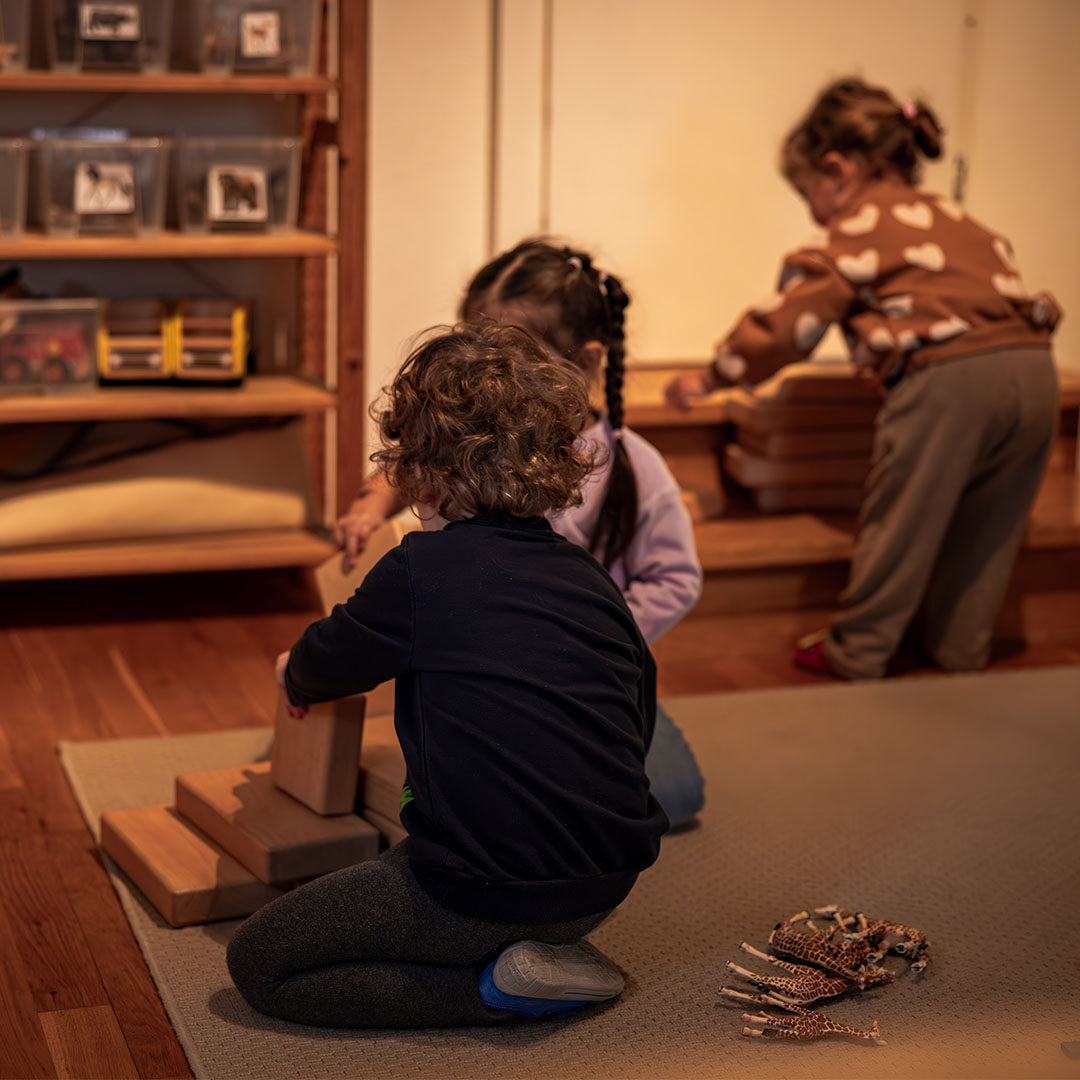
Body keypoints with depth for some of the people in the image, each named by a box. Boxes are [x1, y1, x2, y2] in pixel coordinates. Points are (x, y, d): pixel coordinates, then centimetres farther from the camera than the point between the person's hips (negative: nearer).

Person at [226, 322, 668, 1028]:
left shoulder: (419, 573, -12)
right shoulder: (591, 576, 5)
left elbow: (325, 664, 7)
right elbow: (639, 714, 16)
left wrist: (296, 678, 33)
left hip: (491, 893, -7)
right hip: (609, 885, 8)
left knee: (256, 964, 6)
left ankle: (497, 984, -6)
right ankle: (548, 950, 11)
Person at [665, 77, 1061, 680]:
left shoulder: (858, 230, 6)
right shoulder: (951, 217, 26)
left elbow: (787, 322, 6)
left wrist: (709, 379, 17)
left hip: (948, 378, -7)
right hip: (1034, 367, 7)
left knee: (900, 522, 5)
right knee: (987, 527, 18)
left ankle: (857, 652, 16)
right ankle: (963, 649, 29)